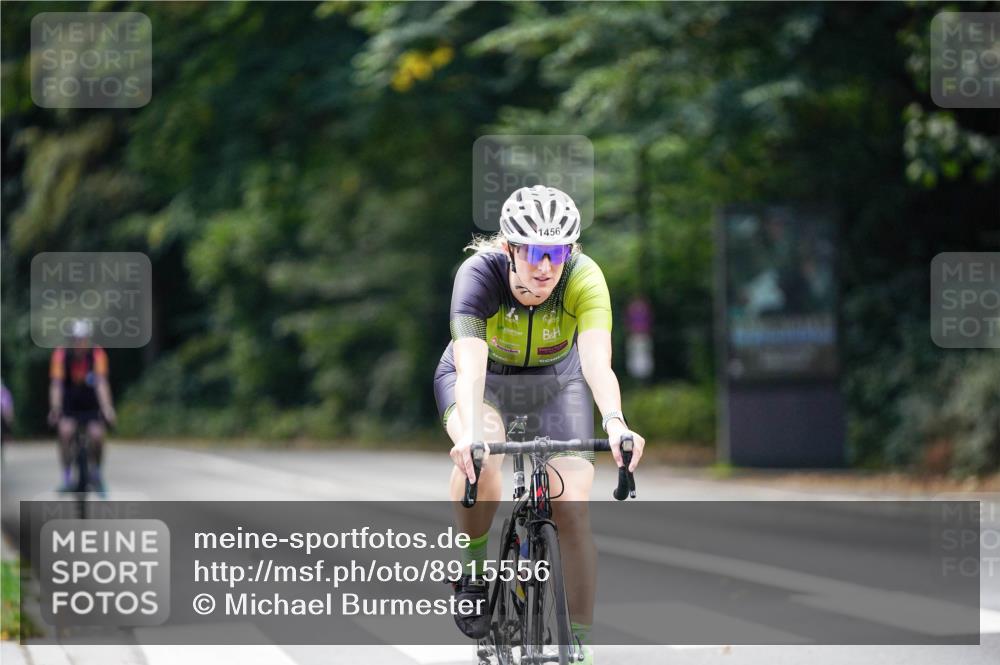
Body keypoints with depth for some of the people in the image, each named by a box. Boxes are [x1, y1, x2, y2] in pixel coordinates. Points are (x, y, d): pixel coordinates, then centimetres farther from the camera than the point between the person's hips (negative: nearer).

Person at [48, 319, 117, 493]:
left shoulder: (97, 354, -19)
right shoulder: (61, 354, -19)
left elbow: (101, 383, -29)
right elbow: (56, 384, -27)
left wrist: (107, 408, -44)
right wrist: (55, 409, -43)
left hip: (91, 406, 0)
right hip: (69, 406, 0)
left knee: (97, 436, -21)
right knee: (65, 431, -27)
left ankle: (96, 472, 8)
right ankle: (67, 477, -16)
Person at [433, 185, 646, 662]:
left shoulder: (584, 278, -30)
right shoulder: (479, 274, -33)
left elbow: (597, 362, -43)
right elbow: (470, 365, -44)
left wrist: (615, 422, -62)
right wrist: (471, 434, -62)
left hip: (555, 381, 1)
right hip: (483, 376, -1)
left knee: (573, 512, -14)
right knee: (481, 457, -35)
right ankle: (474, 571, -11)